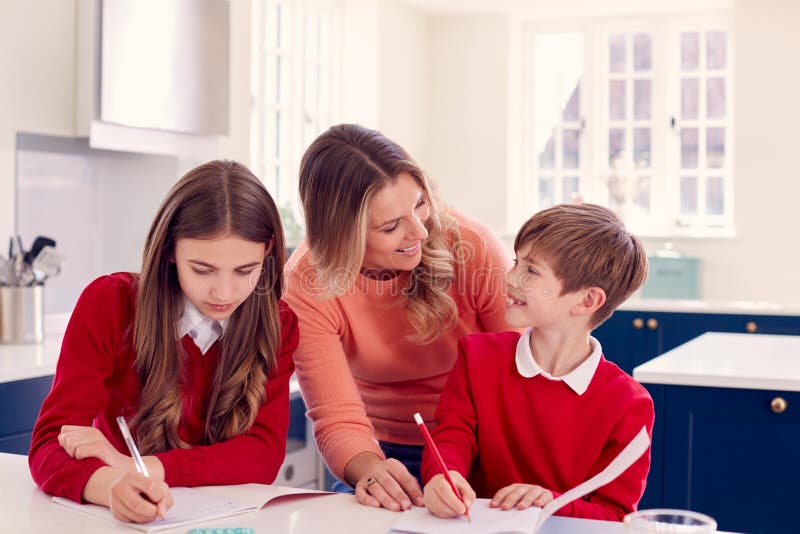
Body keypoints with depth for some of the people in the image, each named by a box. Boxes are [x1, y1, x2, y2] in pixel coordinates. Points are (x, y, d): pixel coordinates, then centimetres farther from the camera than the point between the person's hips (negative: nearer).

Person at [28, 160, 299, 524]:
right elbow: (50, 445, -18)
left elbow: (265, 453, -14)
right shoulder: (108, 303, -12)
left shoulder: (278, 324, -6)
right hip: (119, 520, 0)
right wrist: (112, 484, -41)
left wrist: (141, 467, -27)